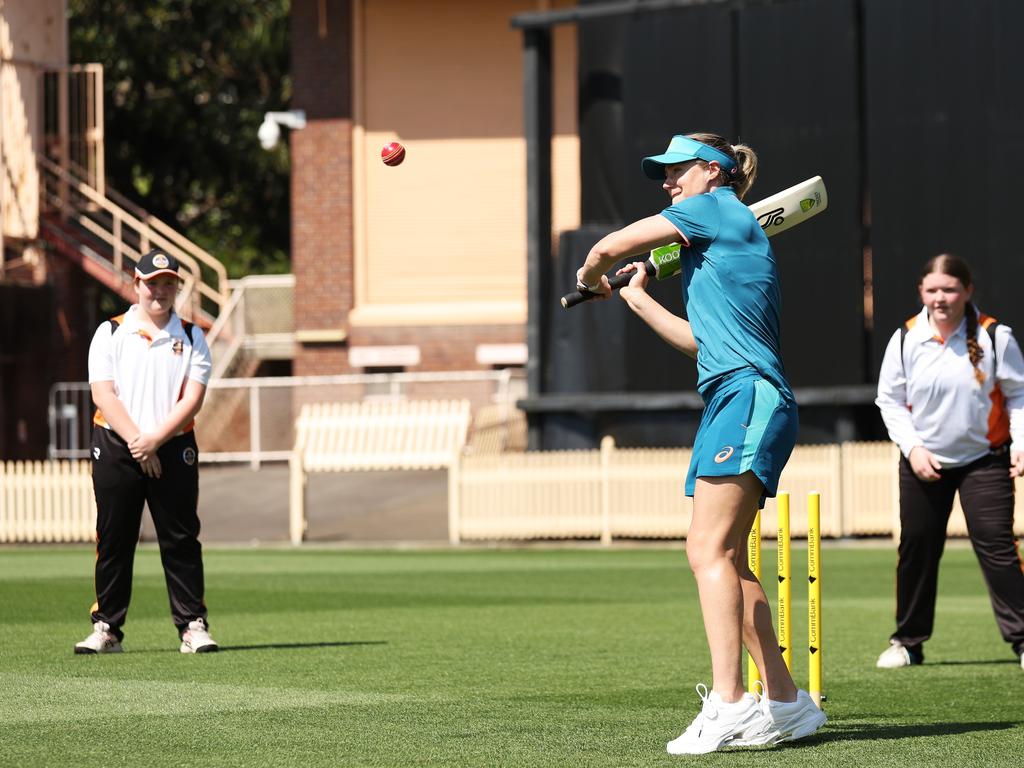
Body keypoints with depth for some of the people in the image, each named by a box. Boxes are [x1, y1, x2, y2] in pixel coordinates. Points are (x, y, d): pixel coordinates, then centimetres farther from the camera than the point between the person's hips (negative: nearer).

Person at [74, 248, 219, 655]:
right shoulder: (110, 333, 6)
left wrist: (155, 439, -14)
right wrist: (136, 442, -13)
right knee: (113, 540, 1)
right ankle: (106, 628, 5)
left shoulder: (191, 337, 8)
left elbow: (193, 397, -2)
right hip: (115, 447, 0)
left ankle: (193, 625, 0)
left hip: (173, 449, 0)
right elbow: (103, 394, -4)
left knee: (181, 540, -2)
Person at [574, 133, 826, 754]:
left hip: (747, 395, -10)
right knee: (728, 559, 9)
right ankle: (785, 703, 11)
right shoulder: (729, 237, 26)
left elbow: (611, 246, 0)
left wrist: (590, 276, 22)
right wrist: (638, 300, 37)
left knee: (709, 550, -17)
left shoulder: (717, 207, 0)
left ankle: (728, 704, -25)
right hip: (737, 403, 10)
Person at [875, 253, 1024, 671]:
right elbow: (890, 400, 4)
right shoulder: (905, 339, -4)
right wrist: (912, 447, -8)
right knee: (916, 550, 7)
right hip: (923, 463, 3)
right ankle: (908, 641, 20)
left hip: (984, 459, -3)